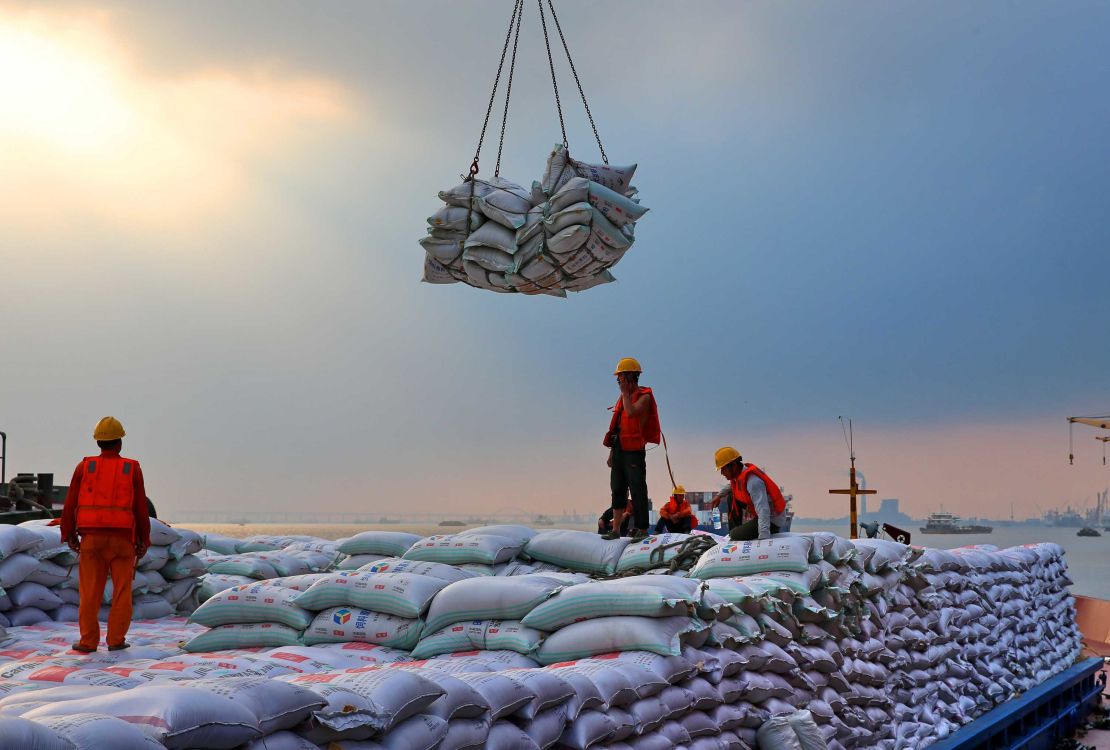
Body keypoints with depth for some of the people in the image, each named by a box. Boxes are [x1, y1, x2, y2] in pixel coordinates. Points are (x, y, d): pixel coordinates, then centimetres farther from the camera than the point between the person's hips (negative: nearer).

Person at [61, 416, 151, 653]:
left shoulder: (84, 467, 1)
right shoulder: (132, 469, -1)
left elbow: (70, 504, 1)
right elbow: (141, 508, -1)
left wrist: (69, 535, 12)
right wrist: (143, 541, 7)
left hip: (92, 537, 1)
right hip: (122, 538, -1)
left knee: (90, 591, 5)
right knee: (121, 590, 6)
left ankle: (88, 641, 4)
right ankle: (116, 640, 4)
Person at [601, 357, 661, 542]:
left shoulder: (644, 396, -6)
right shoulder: (623, 397, 18)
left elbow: (631, 412, -26)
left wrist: (625, 391, -13)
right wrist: (612, 452, 17)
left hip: (634, 450, -8)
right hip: (619, 449, 8)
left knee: (637, 490, -6)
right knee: (617, 489, 7)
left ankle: (642, 529, -1)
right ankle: (616, 529, 10)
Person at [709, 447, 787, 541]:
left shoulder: (752, 480, -30)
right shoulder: (739, 474, -1)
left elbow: (763, 510, -39)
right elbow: (733, 485, 28)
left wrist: (764, 538, -47)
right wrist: (720, 495, 13)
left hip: (773, 520, -10)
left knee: (736, 535, -20)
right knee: (731, 497, 11)